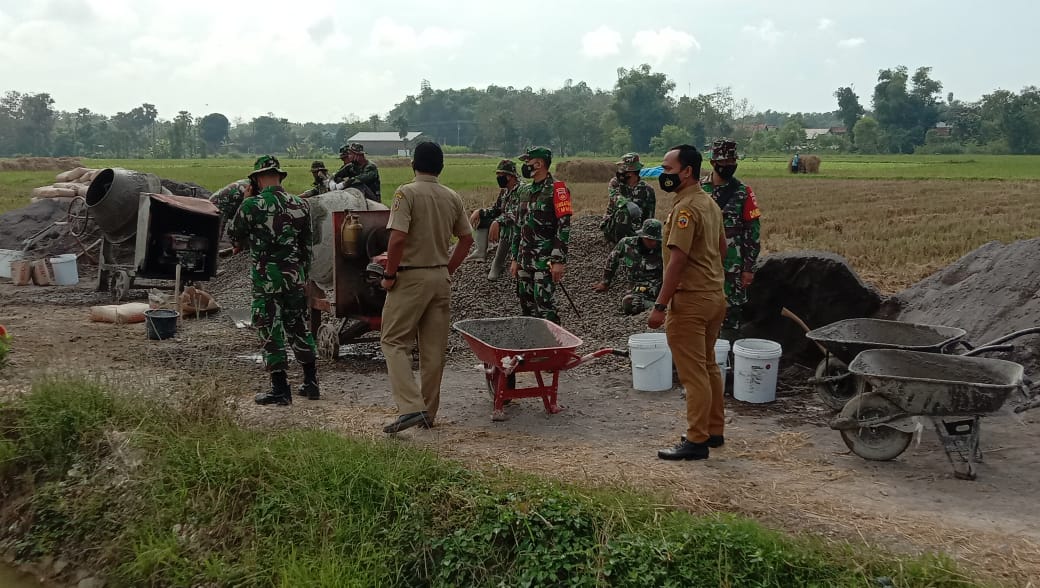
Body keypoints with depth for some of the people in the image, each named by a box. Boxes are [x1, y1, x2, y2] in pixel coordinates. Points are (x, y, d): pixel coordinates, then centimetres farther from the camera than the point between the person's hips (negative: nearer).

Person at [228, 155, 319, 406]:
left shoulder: (252, 205, -10)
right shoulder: (300, 204, 3)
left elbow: (234, 236, 4)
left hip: (266, 278, -4)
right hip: (295, 276, 5)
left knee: (270, 333, 3)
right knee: (299, 329, 16)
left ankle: (280, 390, 5)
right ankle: (311, 384, 22)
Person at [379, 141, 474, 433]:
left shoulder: (407, 193, -12)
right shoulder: (452, 197, 7)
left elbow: (398, 238, -21)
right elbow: (467, 238, 11)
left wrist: (389, 275, -11)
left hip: (411, 277, -6)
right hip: (441, 278, 6)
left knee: (394, 341, 1)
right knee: (434, 347, 10)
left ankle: (412, 407, -12)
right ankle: (429, 412, 18)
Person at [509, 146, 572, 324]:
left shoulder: (556, 189, -9)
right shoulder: (526, 191, 15)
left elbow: (564, 226, -15)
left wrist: (558, 261, -20)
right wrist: (515, 258, 17)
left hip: (545, 260, -8)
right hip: (525, 259, 8)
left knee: (543, 302, -11)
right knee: (526, 304, 10)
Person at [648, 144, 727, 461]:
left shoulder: (685, 208, -19)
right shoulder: (710, 203, 12)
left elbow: (677, 260, -23)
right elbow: (721, 247, 21)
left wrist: (660, 306, -22)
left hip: (690, 301, -10)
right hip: (714, 295, 10)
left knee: (693, 373, -4)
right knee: (709, 366, 18)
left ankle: (696, 441, 2)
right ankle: (714, 430, 27)